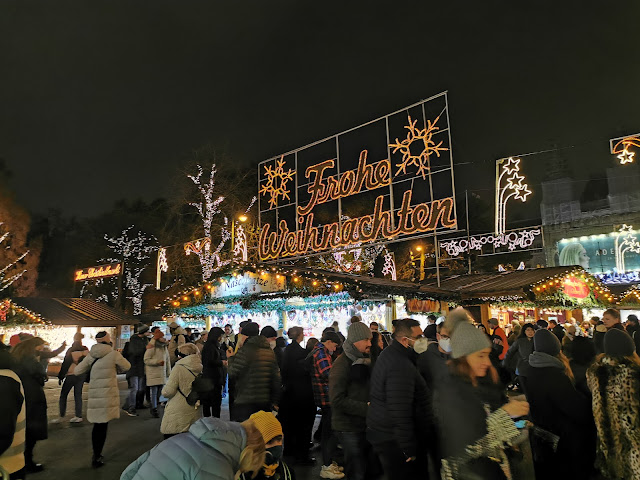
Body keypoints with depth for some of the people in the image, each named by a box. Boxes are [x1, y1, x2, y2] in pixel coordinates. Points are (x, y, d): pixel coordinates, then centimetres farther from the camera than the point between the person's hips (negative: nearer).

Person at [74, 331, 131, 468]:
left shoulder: (91, 355, 5)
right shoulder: (114, 354, -6)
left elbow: (77, 371, 10)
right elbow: (127, 367, 7)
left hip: (94, 394, 4)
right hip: (108, 394, -4)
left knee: (97, 424, 15)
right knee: (102, 425, 3)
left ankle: (96, 455, 26)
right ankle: (97, 458, 7)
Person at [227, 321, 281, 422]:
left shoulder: (245, 350, -11)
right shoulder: (270, 351, 9)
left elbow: (233, 374, -8)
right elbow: (276, 377, 9)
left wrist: (231, 358, 10)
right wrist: (275, 400, 15)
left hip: (245, 402, -6)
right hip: (265, 402, 7)